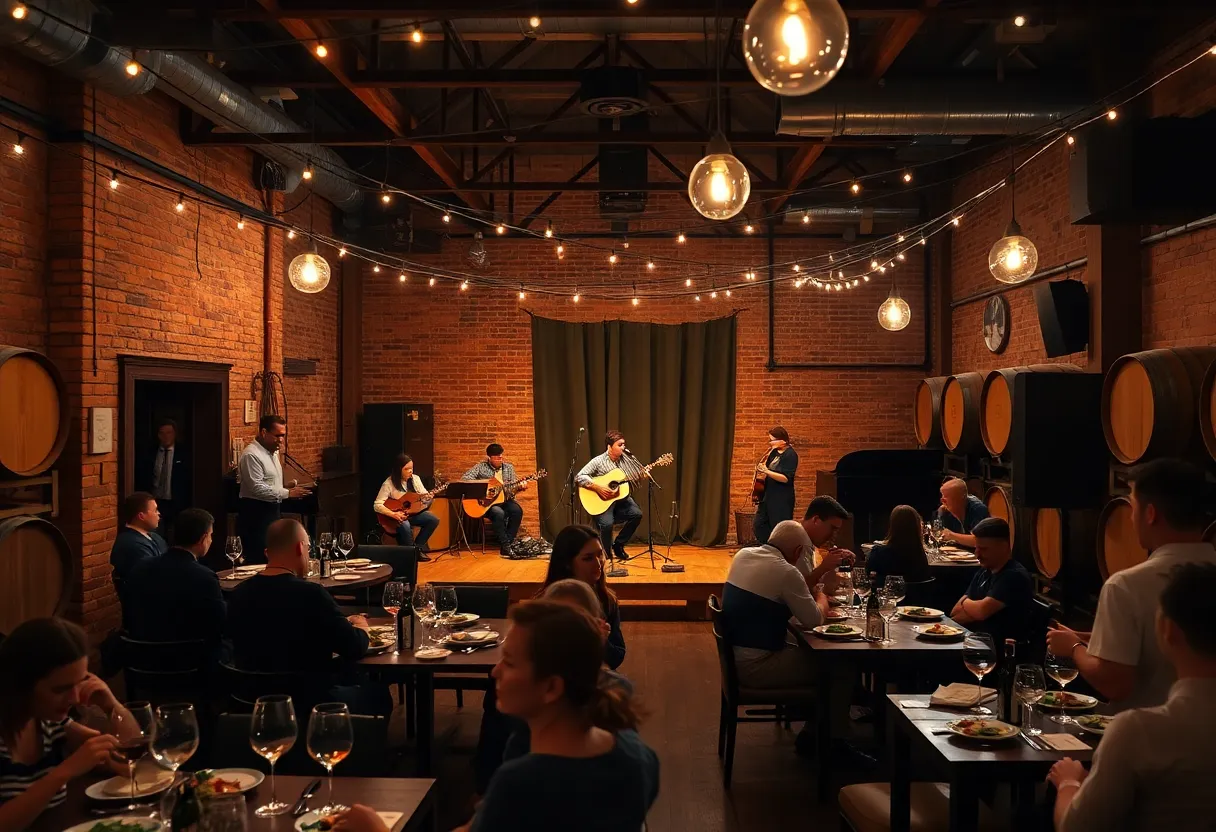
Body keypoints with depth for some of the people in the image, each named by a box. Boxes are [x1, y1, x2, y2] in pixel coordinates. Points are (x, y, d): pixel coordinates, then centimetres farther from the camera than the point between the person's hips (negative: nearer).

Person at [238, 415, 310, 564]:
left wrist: (285, 487, 8)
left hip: (271, 511, 10)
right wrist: (287, 493, -22)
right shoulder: (251, 455, -15)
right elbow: (257, 488, -23)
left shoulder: (273, 453, 16)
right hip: (255, 514, -10)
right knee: (258, 562, -8)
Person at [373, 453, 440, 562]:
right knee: (405, 526, -38)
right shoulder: (389, 483, -16)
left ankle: (417, 547, -1)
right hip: (398, 516, -6)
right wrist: (393, 514, -31)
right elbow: (377, 505, -19)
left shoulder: (415, 479, 1)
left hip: (414, 512, 6)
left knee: (433, 520, -18)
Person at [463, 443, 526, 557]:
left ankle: (509, 542, -17)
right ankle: (504, 545, -24)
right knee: (499, 513, -35)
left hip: (504, 500, 4)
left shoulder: (509, 467, 8)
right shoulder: (481, 467, -2)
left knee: (517, 511, -28)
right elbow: (464, 478, -12)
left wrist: (519, 487, -16)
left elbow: (512, 490, 7)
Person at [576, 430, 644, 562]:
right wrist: (598, 488, -25)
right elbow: (579, 477, -19)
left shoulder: (626, 458, 2)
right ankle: (606, 554, 0)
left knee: (637, 514, -19)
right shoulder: (598, 461, -13)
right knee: (607, 523, -30)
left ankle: (618, 545, 4)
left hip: (620, 498, 5)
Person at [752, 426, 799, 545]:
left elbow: (786, 478, -24)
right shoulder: (774, 452, 10)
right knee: (758, 525, 12)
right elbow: (767, 466, 24)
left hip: (782, 500, -9)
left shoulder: (790, 455, -15)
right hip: (768, 496, 9)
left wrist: (766, 471, -29)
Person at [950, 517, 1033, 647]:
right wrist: (970, 605, -10)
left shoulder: (1015, 576, -14)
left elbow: (982, 611, -21)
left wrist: (965, 603, -1)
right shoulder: (983, 573, 12)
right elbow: (954, 613, 11)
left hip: (1003, 649, -8)